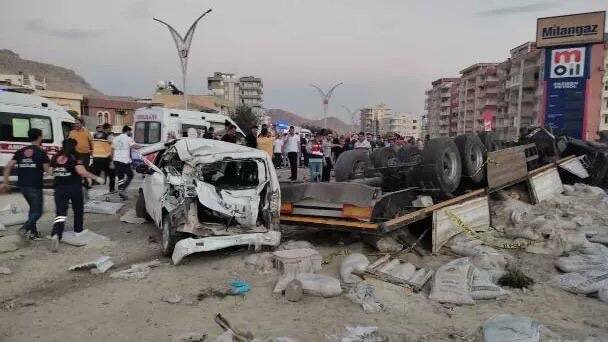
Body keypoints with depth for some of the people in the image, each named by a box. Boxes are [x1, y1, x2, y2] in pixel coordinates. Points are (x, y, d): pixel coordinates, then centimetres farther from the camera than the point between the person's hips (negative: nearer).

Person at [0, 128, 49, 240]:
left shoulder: (21, 151, 10)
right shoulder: (41, 152, -7)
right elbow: (47, 169, -8)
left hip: (22, 185, 6)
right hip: (35, 186, -6)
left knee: (33, 208, 23)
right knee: (37, 212, 2)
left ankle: (33, 232, 24)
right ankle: (25, 228, -20)